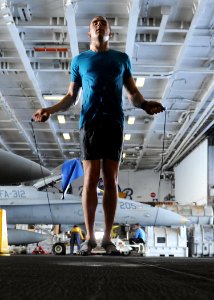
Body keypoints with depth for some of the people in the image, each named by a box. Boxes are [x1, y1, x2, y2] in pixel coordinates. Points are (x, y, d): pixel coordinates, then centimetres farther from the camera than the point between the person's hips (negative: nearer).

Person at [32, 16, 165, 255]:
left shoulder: (122, 59, 18)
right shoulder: (79, 60, 17)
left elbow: (133, 93, 15)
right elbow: (71, 97, 17)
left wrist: (145, 105, -7)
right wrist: (50, 110, 2)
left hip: (114, 123, 1)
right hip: (90, 122, 0)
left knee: (111, 181, -2)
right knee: (90, 179, -6)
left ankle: (107, 238, 2)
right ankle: (89, 237, -1)